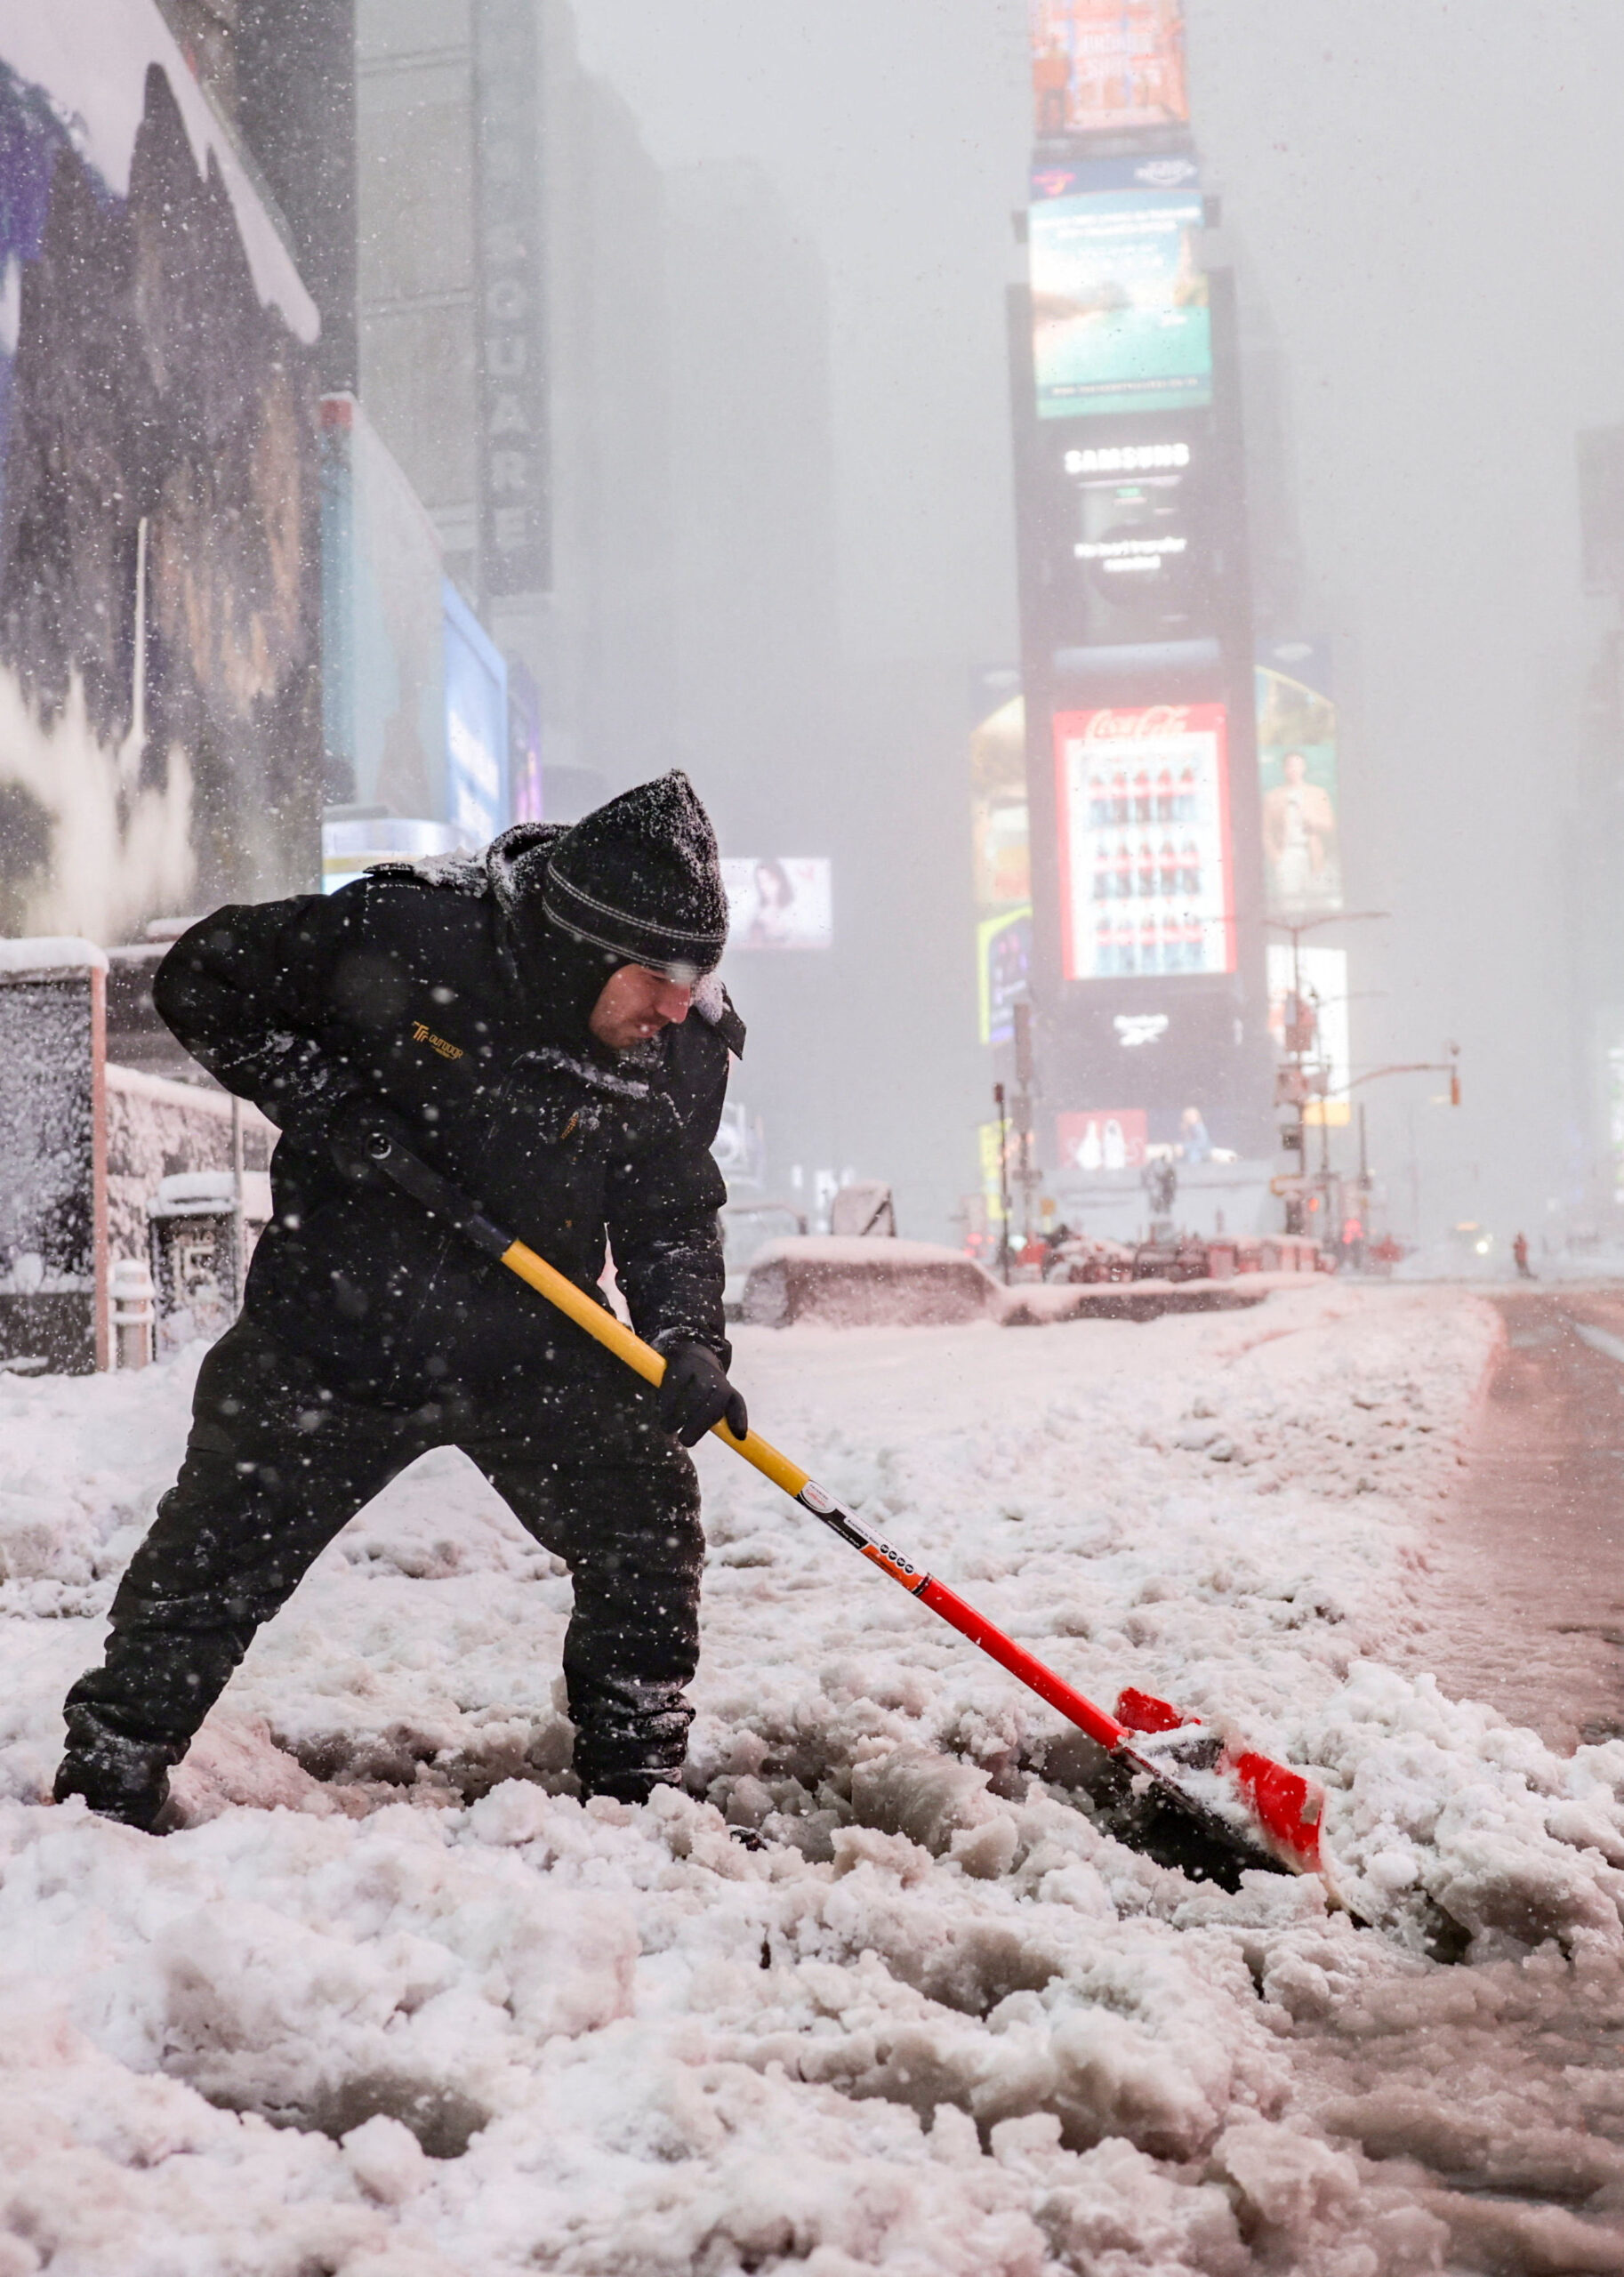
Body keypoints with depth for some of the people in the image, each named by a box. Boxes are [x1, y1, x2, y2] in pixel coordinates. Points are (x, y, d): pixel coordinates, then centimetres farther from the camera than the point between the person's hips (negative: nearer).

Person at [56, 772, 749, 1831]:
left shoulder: (686, 1049, -10)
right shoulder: (403, 935, -22)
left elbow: (674, 1214, -1)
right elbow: (203, 980, -9)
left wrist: (687, 1341, -18)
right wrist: (319, 1097, -20)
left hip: (534, 1345, 3)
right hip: (335, 1329, -2)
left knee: (648, 1524, -2)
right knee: (214, 1561, 6)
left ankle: (637, 1784, 17)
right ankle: (105, 1788, 25)